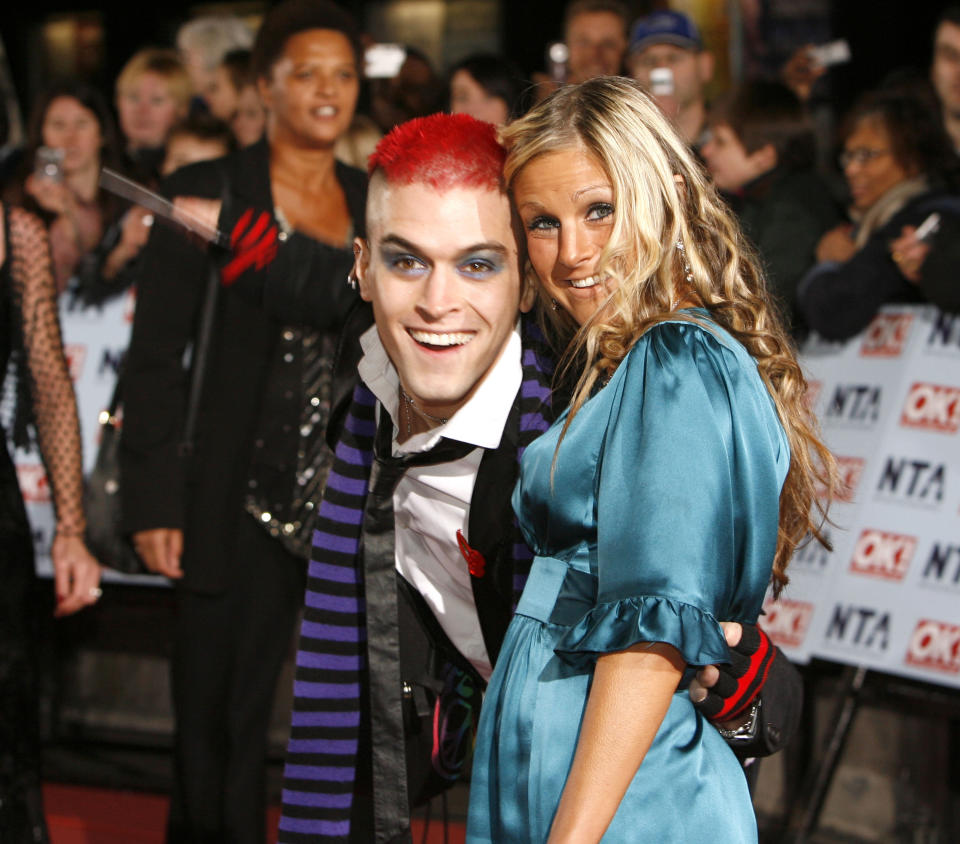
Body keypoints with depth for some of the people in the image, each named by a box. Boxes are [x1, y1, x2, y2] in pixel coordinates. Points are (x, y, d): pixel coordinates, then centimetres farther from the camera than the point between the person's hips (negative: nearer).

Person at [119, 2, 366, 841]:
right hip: (244, 508, -3)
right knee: (219, 728, 1)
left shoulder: (375, 203, 12)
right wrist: (154, 502, -11)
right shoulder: (207, 193, -1)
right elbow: (155, 357, -4)